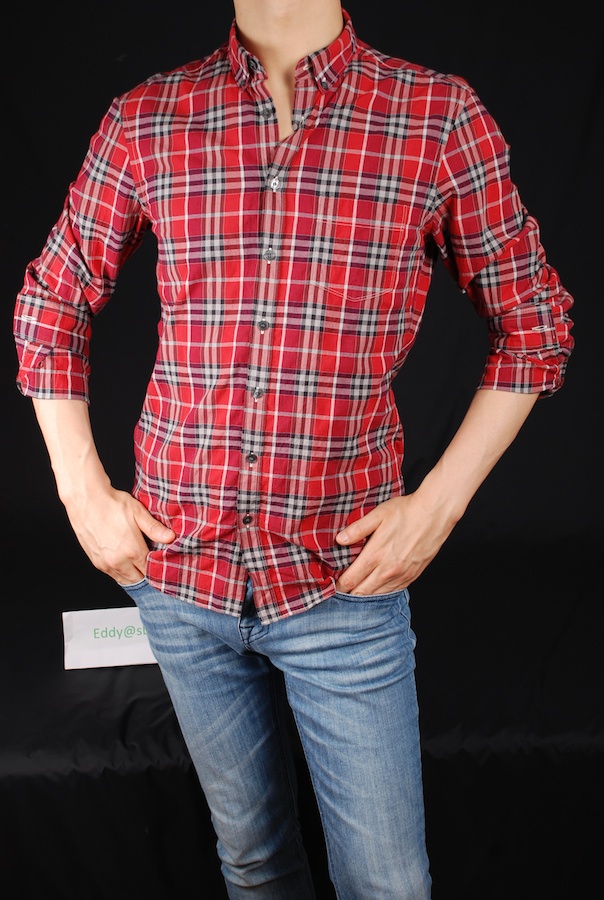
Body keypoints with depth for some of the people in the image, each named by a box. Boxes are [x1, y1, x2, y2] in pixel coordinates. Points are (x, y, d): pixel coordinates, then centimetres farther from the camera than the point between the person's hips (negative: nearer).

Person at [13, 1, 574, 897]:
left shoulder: (443, 117, -6)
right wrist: (82, 490, 1)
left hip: (344, 578, -1)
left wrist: (441, 501, -7)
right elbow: (50, 303, 9)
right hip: (178, 562, 2)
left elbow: (533, 321, 1)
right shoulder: (144, 122, -1)